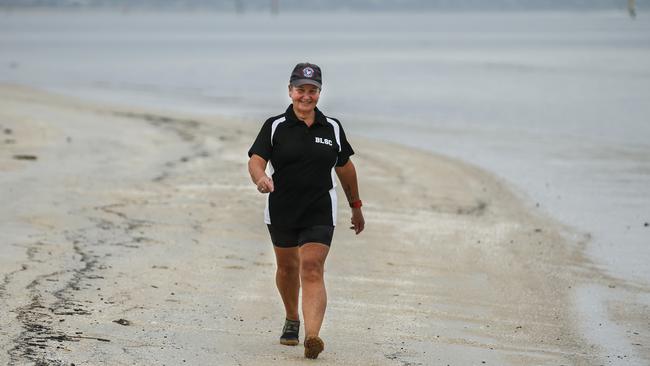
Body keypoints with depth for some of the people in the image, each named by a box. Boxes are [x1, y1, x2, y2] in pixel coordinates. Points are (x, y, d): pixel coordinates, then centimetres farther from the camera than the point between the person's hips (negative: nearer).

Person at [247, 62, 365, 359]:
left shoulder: (332, 128, 4)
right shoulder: (275, 126, -2)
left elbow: (345, 167, 16)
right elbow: (255, 161, -12)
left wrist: (356, 206, 21)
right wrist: (261, 178, -35)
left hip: (319, 215, -1)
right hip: (281, 212, 1)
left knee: (312, 270, -15)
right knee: (287, 268, 17)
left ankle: (312, 336, -27)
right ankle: (292, 320, 43)